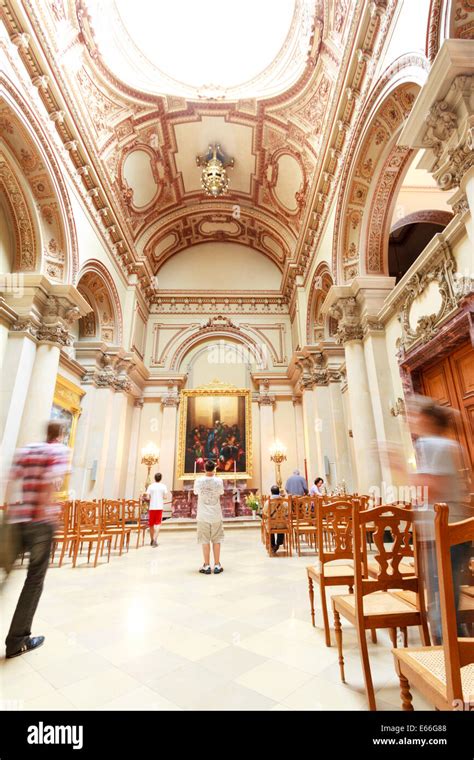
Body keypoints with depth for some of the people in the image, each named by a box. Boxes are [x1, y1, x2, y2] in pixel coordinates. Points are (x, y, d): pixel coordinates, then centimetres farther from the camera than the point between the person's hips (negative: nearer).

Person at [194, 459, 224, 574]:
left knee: (205, 541, 9)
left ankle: (206, 566, 14)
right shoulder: (219, 480, -11)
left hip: (203, 515, 0)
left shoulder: (198, 481, -11)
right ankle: (217, 565, 17)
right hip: (216, 515, 0)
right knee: (216, 540, 12)